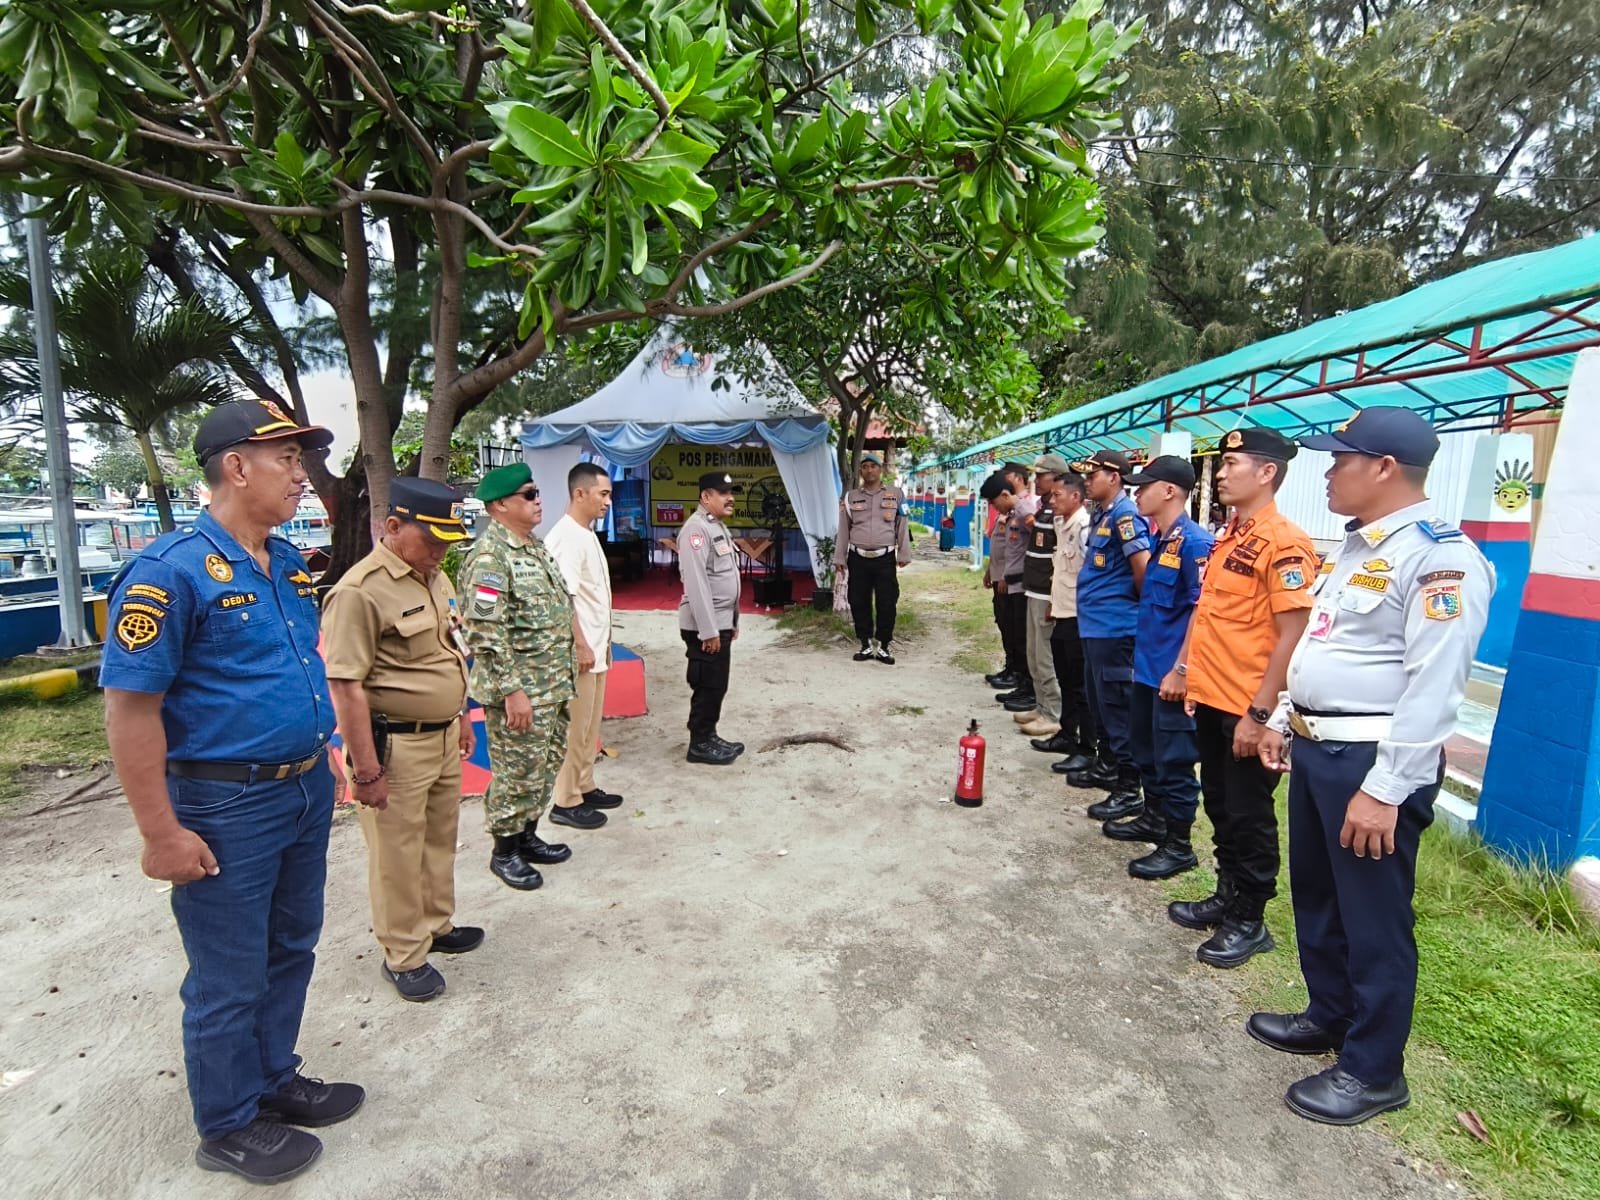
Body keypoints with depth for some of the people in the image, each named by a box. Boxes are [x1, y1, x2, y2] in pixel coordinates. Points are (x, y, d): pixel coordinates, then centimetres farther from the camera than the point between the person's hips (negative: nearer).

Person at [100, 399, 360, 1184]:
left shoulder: (290, 561, 6)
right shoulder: (171, 571, -18)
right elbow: (130, 708, -18)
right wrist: (161, 833, -17)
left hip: (308, 790, 8)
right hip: (228, 807, -7)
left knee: (291, 951, 22)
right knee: (230, 980, 11)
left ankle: (275, 1079, 43)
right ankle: (229, 1127, 33)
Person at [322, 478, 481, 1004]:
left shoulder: (435, 577, 7)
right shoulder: (360, 591, -21)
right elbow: (346, 686, -22)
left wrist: (461, 716, 20)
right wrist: (366, 770, -20)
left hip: (443, 738, 8)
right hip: (396, 746, -8)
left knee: (440, 838, 22)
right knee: (397, 854, 8)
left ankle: (436, 926, 42)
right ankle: (403, 956, 26)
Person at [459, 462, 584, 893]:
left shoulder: (535, 545, 12)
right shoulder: (489, 556, -17)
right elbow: (486, 634, -21)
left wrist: (563, 673, 18)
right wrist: (512, 691, -21)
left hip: (553, 685, 9)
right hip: (520, 691, -9)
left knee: (547, 766, 18)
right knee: (520, 773, 4)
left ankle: (527, 836, 35)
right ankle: (504, 851, 22)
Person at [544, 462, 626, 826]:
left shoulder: (587, 535, 13)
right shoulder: (566, 538, -18)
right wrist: (581, 647, -21)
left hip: (594, 647, 10)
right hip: (580, 651, -10)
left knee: (590, 725, 17)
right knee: (575, 727, 0)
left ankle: (584, 787, 29)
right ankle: (566, 802, 11)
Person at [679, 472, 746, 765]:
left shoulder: (719, 527, 15)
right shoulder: (696, 529, -17)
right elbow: (696, 583, -23)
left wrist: (732, 621, 20)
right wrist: (708, 630, -24)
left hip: (721, 622, 10)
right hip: (705, 626, -10)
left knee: (718, 685, 15)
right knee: (707, 686, -1)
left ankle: (709, 737, 26)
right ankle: (700, 744, 10)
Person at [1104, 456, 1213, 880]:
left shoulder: (1193, 542, -17)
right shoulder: (1161, 541, 9)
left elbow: (1202, 611, -19)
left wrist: (1181, 669, -19)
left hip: (1171, 673, -9)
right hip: (1148, 667, 9)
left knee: (1173, 760, 2)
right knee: (1147, 751, 19)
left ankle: (1178, 846, 14)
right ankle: (1153, 818, 35)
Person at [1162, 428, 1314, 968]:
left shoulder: (1284, 543, -16)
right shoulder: (1226, 537, 10)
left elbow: (1292, 636, -20)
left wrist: (1260, 713, -21)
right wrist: (1183, 668, 15)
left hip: (1246, 709, -8)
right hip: (1209, 698, 8)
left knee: (1249, 817, 7)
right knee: (1220, 808, 19)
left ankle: (1249, 921, 23)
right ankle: (1227, 897, 35)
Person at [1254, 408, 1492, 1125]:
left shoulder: (1439, 557, -17)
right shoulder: (1357, 548, 14)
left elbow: (1435, 687, -23)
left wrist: (1385, 789, -24)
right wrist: (1282, 718, 20)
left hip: (1371, 762, -9)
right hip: (1315, 748, 10)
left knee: (1373, 918, 6)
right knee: (1314, 895, 21)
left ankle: (1373, 1071, 23)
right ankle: (1329, 1016, 41)